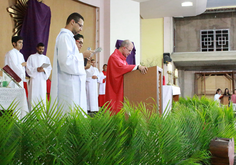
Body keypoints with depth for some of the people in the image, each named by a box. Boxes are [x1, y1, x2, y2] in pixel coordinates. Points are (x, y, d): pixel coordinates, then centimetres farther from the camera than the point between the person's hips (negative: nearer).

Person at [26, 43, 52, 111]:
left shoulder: (46, 58, 14)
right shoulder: (31, 57, 8)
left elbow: (49, 69, 7)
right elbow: (28, 68, 1)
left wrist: (43, 70, -14)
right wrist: (36, 69, -15)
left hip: (42, 80, 2)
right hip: (34, 79, -2)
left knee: (42, 96, -2)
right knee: (33, 96, -5)